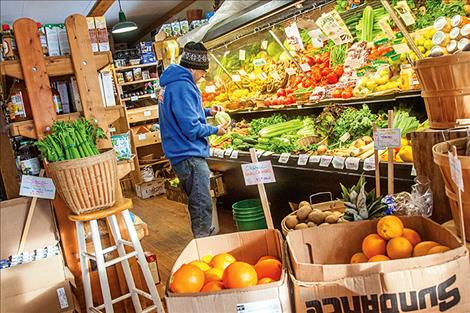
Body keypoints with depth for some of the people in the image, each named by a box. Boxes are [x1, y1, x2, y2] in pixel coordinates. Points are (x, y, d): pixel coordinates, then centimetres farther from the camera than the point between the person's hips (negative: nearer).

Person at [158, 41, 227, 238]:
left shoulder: (172, 83, 12)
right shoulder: (183, 87, -21)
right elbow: (191, 129, -23)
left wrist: (207, 111, 12)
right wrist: (215, 130, -8)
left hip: (182, 155, 11)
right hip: (190, 156, -11)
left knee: (197, 203, 22)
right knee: (203, 206, -4)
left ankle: (204, 238, 37)